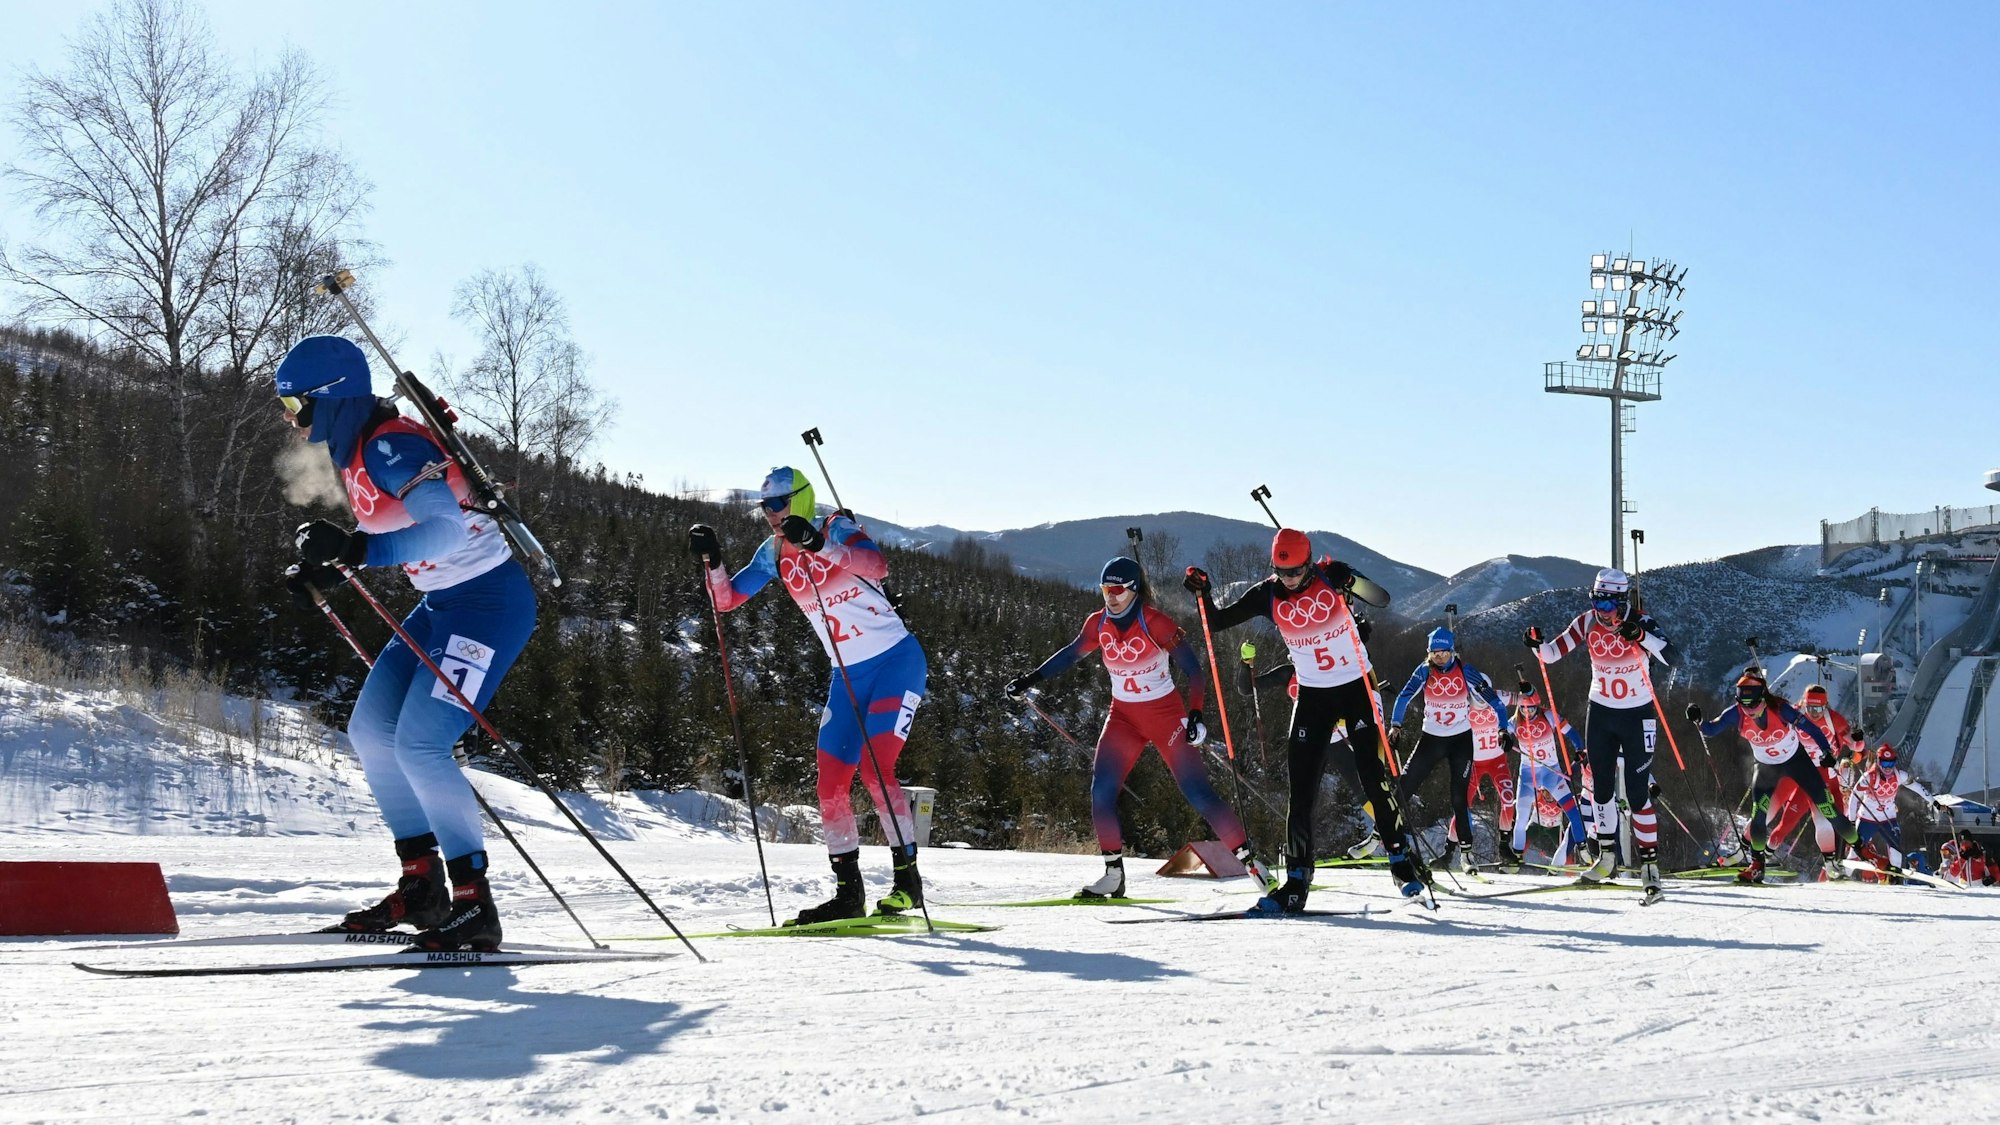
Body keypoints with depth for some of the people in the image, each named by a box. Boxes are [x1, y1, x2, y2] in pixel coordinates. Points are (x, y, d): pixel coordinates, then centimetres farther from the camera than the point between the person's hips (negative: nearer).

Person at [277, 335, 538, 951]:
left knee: (418, 746, -16)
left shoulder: (389, 445, -21)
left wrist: (354, 549, -39)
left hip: (489, 603, -11)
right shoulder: (356, 449, 10)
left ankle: (475, 906, -8)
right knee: (370, 730, 8)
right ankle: (422, 885, 15)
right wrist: (330, 568, 12)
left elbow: (447, 530, -35)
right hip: (443, 603, 11)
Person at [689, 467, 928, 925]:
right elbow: (727, 599, 6)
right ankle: (848, 892, 11)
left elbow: (876, 566, -33)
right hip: (848, 674, 7)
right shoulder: (774, 553, 6)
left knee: (874, 768, -19)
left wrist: (817, 544, -44)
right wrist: (711, 560, -11)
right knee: (831, 783, 2)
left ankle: (907, 879, -11)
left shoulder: (837, 529, -13)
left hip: (896, 660, -7)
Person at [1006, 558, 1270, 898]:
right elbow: (1071, 654, 15)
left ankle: (1248, 857, 1)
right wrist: (1031, 679, 12)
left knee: (1198, 793, -10)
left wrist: (1196, 714, -29)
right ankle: (1113, 874, 2)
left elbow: (1192, 668, -18)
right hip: (1123, 716, 5)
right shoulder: (1099, 624, -2)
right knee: (1101, 792, -9)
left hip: (1166, 713, -5)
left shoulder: (1155, 623, -18)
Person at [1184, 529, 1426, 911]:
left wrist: (1348, 581, -43)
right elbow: (1218, 622, -1)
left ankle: (1402, 862, 8)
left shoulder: (1331, 577, -13)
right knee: (1301, 789, -2)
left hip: (1357, 687, -2)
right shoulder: (1268, 595, -6)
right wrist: (1203, 594, -19)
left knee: (1373, 778, -9)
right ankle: (1297, 882, 4)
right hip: (1312, 695, 3)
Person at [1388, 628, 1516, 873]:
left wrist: (1505, 729, -16)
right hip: (1431, 738, 2)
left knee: (1459, 797, -8)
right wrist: (1395, 727, -24)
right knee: (1403, 787, -7)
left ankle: (1465, 851, -1)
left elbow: (1493, 699, -9)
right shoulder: (1424, 671, -6)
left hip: (1461, 740, -2)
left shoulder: (1465, 672, -10)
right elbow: (1404, 698, -13)